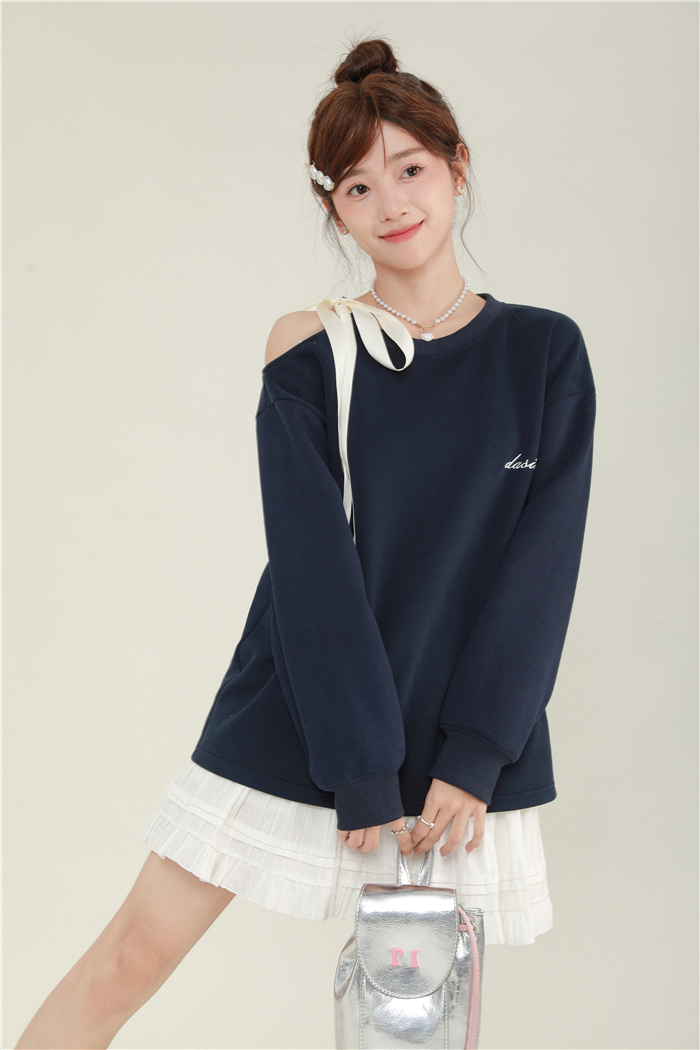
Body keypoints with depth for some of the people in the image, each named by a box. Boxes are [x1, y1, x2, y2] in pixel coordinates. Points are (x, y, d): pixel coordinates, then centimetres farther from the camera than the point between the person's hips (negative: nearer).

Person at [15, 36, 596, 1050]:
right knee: (133, 954, 1)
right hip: (302, 722, -1)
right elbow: (315, 567, -10)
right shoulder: (313, 352, -4)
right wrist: (362, 773, -15)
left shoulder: (545, 354, 0)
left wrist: (472, 758, -11)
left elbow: (541, 566, -4)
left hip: (463, 741, 1)